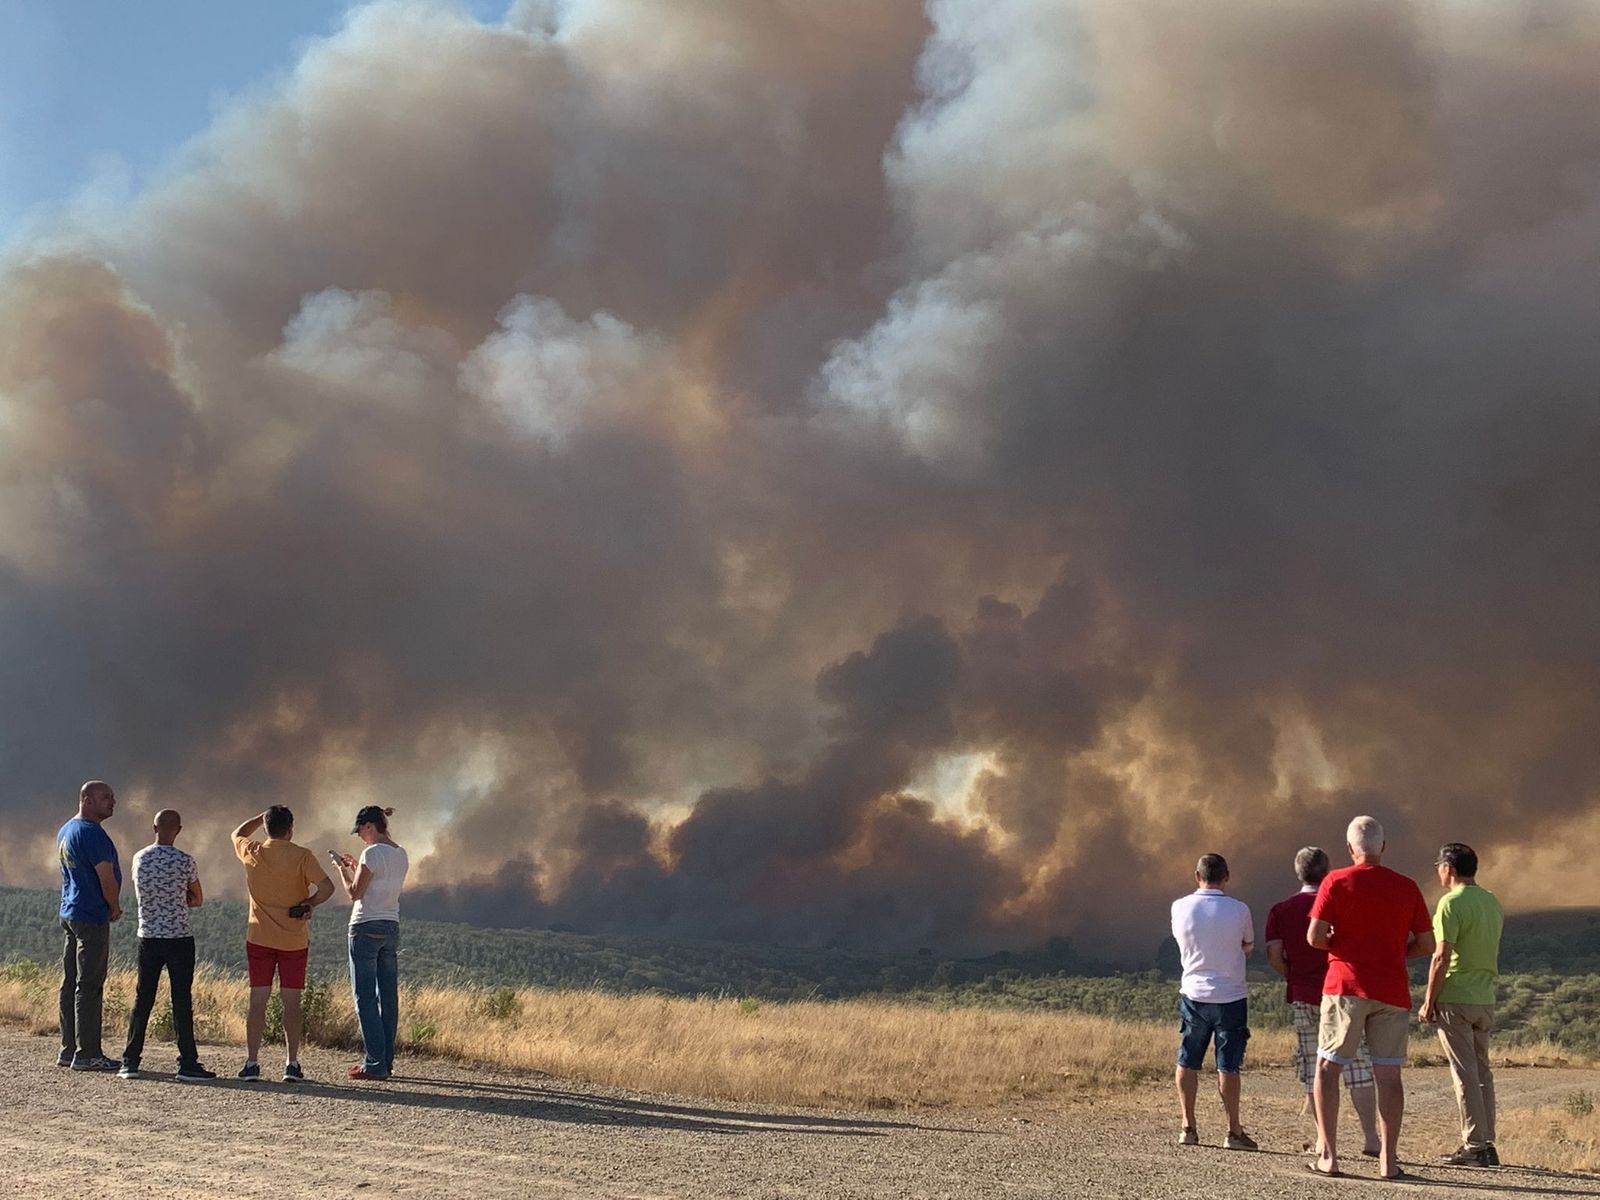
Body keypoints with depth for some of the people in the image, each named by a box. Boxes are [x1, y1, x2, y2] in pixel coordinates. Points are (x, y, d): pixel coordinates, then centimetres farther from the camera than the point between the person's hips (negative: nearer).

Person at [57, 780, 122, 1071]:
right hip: (92, 916, -10)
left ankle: (69, 1049, 16)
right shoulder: (91, 832, -16)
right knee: (89, 985, -7)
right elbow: (106, 876, -18)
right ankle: (87, 1054, -5)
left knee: (70, 983, 12)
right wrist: (115, 907, -1)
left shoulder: (65, 831, 16)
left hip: (69, 913, 10)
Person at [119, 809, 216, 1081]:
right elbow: (198, 900, 5)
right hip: (179, 937, -3)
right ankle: (188, 1063, 2)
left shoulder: (139, 859, 2)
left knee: (142, 999, 8)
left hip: (148, 937, 3)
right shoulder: (185, 862, -9)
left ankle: (130, 1061, 7)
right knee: (181, 1001, 0)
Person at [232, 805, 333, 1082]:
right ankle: (292, 1065, 4)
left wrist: (265, 816, 23)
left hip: (259, 938, 2)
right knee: (291, 1002, 4)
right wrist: (309, 904, -2)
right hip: (294, 941, -1)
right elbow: (326, 887, -16)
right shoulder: (301, 856, -9)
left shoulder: (252, 853, -1)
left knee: (258, 1001, 5)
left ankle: (251, 1063, 4)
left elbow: (237, 834, 21)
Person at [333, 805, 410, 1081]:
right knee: (388, 997, 10)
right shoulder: (401, 854, 10)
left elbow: (355, 893, -12)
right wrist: (355, 867, 22)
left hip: (367, 928, -8)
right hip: (392, 927, 8)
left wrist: (342, 869, 3)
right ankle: (386, 1061, 14)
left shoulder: (372, 853, -14)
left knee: (365, 998, -4)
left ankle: (376, 1064, -6)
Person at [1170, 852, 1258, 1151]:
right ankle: (1234, 1131, 6)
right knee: (1228, 1066, 2)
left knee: (1187, 1062, 11)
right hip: (1230, 997, -2)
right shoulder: (1239, 910, -10)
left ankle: (1188, 1128, 13)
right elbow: (1248, 947, 6)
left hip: (1193, 994, 2)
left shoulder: (1180, 907, -5)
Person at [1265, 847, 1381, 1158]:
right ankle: (1371, 1137, -2)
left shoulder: (1280, 911, 3)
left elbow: (1274, 954, -5)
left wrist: (1293, 977, 11)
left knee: (1313, 1069, 7)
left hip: (1302, 996, 2)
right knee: (1358, 1066, 2)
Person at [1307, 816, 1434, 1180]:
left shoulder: (1336, 882, -2)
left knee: (1328, 1068, 5)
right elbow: (1426, 945, 6)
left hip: (1345, 986, -2)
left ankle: (1328, 1155, -1)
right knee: (1388, 1074, 5)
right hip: (1392, 991, 2)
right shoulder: (1407, 887, 5)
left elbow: (1314, 937, -7)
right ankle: (1388, 1160, 1)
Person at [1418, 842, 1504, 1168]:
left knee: (1465, 1072, -4)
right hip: (1485, 999, 7)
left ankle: (1474, 1145, -4)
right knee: (1481, 1071, 12)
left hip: (1455, 999, -7)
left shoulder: (1451, 903, -13)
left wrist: (1429, 1002, -11)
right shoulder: (1492, 902, 12)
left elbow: (1441, 958, -17)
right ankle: (1486, 1143, 13)